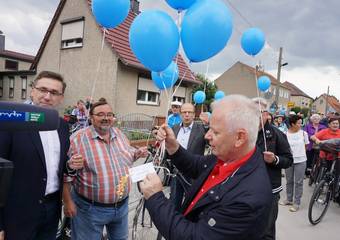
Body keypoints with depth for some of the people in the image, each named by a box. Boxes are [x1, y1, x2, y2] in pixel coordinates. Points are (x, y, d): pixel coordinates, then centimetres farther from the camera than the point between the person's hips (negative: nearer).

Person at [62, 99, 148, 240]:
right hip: (90, 209, -5)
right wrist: (67, 202, -10)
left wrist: (136, 154, -4)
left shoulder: (120, 135, 2)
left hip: (122, 205, 6)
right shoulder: (78, 139, -15)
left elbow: (128, 155, 16)